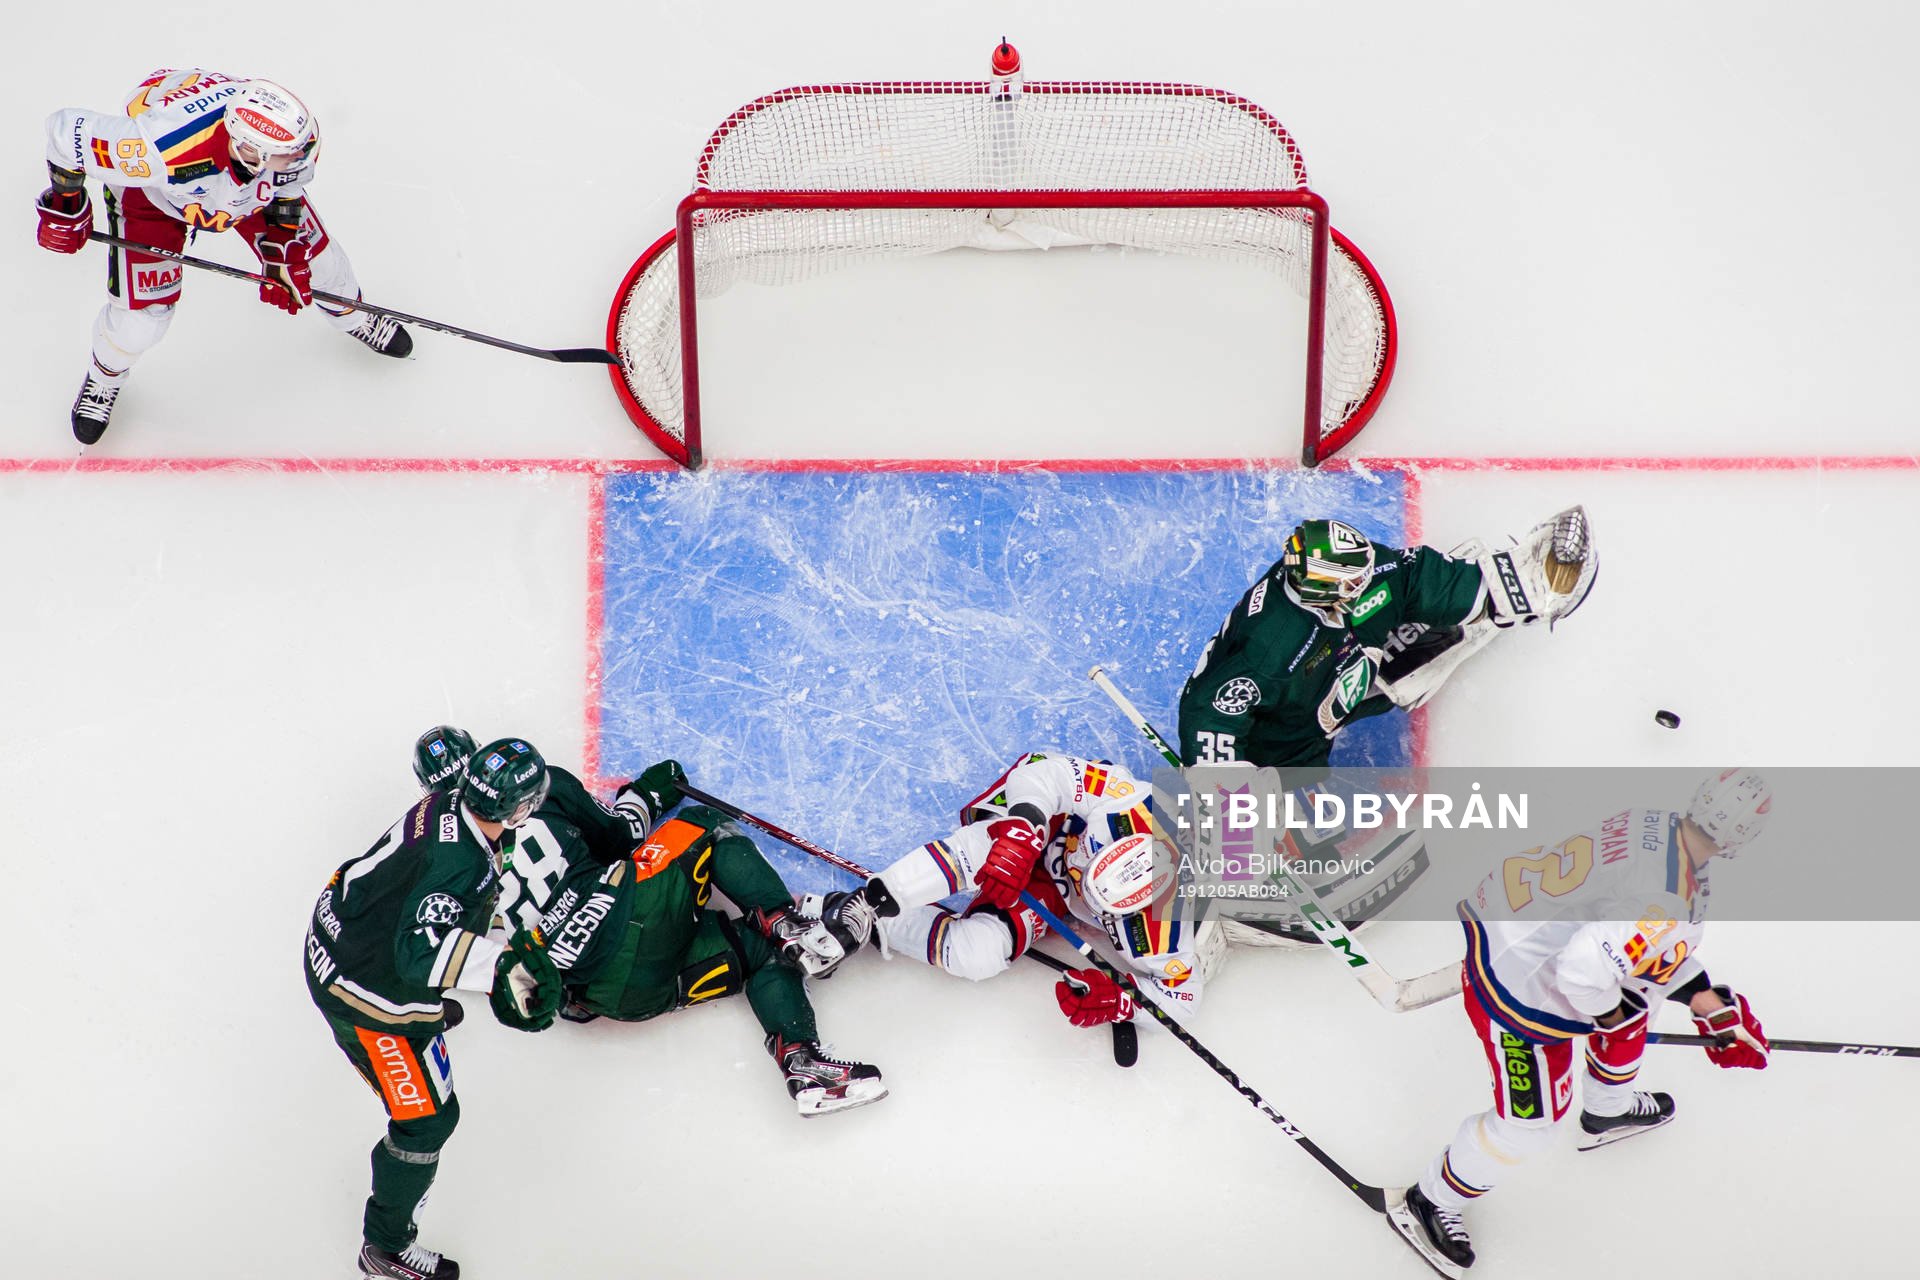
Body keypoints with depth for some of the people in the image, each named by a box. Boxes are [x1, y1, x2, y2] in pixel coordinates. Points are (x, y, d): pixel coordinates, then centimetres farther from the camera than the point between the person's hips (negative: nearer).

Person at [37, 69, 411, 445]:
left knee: (307, 248, 9)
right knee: (142, 314, -6)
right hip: (149, 187, -3)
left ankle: (353, 314, 46)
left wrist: (282, 254, -9)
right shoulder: (162, 148, -49)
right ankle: (105, 374, 31)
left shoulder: (291, 136, -34)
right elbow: (68, 132, -34)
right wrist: (65, 204, -18)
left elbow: (286, 188, -8)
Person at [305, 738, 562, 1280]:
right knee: (429, 1116, 4)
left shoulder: (450, 804, -11)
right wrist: (507, 967, -49)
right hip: (368, 994, -9)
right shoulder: (461, 866, -37)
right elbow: (422, 955, -46)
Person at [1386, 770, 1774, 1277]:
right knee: (1532, 1119, 7)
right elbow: (1584, 969, -36)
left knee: (1630, 1002, 31)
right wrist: (1607, 1015, -14)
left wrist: (1707, 1002, 12)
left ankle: (1609, 1111, 59)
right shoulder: (1667, 903, -32)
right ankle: (1428, 1204, 27)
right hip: (1515, 992, -9)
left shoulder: (1659, 823, -4)